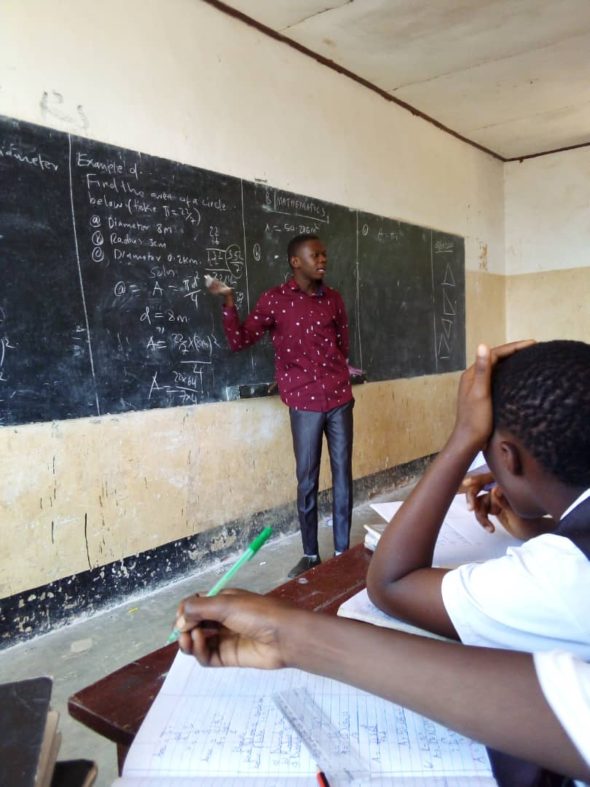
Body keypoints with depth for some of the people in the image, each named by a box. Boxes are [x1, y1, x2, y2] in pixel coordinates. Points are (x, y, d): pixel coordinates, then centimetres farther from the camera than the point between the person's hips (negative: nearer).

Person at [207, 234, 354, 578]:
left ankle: (343, 551, 20)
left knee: (343, 475, 7)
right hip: (305, 403, -3)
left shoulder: (334, 299, 9)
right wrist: (229, 300, -14)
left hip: (340, 398, 3)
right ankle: (311, 555, 19)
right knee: (307, 481, 4)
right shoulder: (274, 300, -2)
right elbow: (240, 340, -3)